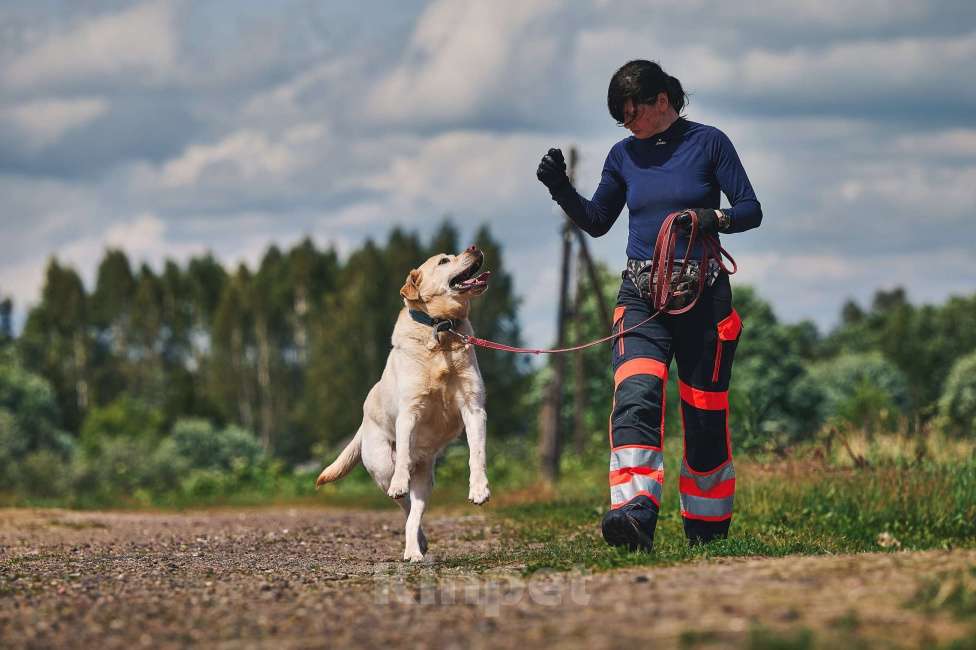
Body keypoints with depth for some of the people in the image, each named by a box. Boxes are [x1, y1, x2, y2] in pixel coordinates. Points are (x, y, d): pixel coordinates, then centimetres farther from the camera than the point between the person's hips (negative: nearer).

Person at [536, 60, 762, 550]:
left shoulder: (708, 143, -1)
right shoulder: (624, 155, 10)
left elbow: (751, 210, -2)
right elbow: (597, 222, 19)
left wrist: (711, 219, -21)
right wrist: (561, 189, 2)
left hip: (702, 292, -2)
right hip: (640, 293, 2)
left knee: (705, 413, 4)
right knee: (635, 398, -21)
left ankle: (707, 532, 18)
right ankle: (636, 516, -36)